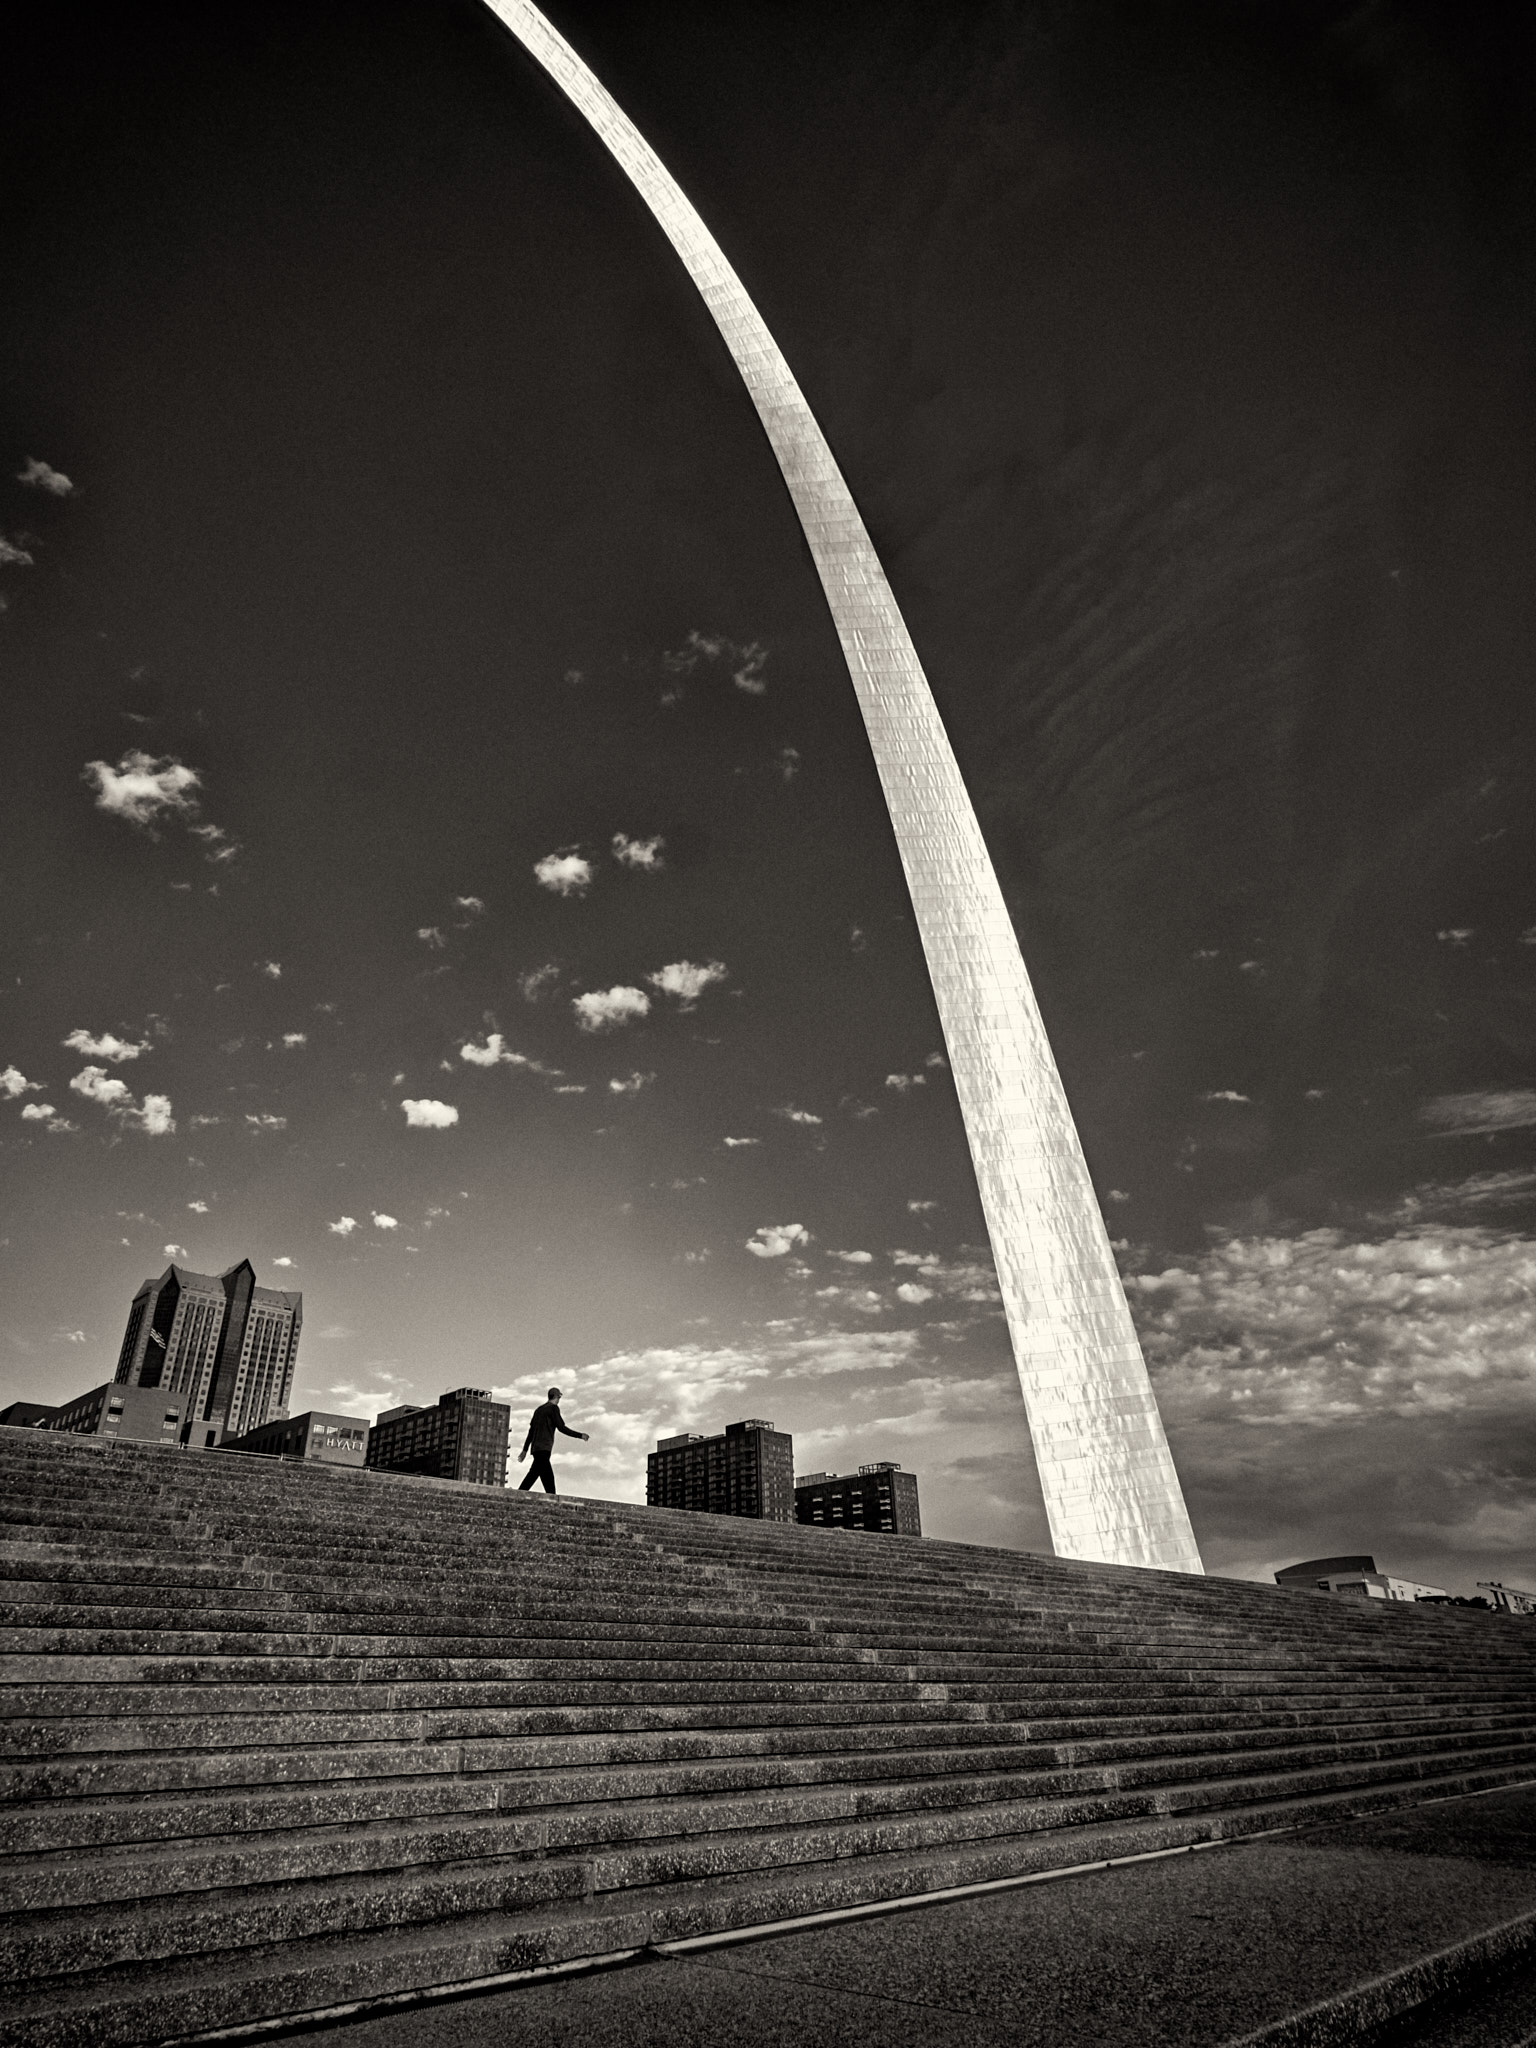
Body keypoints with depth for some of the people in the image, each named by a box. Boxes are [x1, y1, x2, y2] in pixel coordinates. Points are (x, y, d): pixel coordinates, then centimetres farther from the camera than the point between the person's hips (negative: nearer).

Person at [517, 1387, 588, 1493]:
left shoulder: (539, 1410, 23)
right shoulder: (553, 1408, -2)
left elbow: (531, 1431, 23)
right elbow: (561, 1428, -7)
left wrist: (525, 1450, 26)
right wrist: (580, 1435, -2)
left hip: (536, 1448, 9)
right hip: (543, 1448, -9)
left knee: (549, 1478, 5)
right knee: (533, 1473, -17)